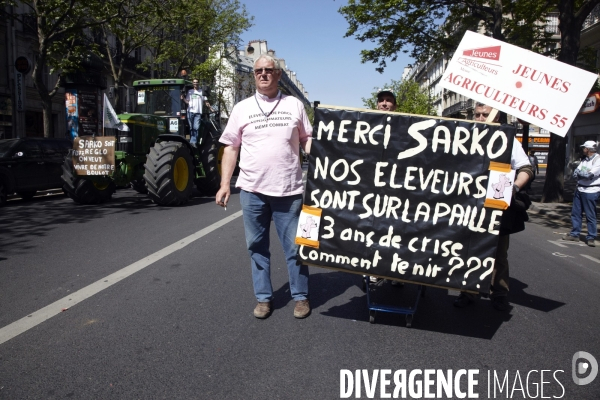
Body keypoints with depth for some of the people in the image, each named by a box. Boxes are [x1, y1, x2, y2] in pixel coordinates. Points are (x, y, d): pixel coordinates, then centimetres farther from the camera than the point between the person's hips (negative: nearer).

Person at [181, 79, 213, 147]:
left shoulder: (202, 91, 15)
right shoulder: (189, 91, 16)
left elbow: (206, 102, 12)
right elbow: (187, 102, 11)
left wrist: (211, 108, 1)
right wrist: (183, 98, -8)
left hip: (198, 112, -1)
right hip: (190, 111, 1)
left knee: (196, 128, -13)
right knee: (191, 128, 3)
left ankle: (193, 142, -17)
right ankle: (192, 141, 13)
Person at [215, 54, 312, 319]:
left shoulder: (294, 105, 8)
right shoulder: (242, 108, 8)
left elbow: (307, 140, 11)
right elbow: (231, 148, 9)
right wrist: (225, 184, 1)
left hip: (289, 189, -1)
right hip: (252, 189, 2)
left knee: (295, 247, 5)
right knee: (257, 247, 10)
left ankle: (301, 296, 21)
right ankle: (263, 298, 24)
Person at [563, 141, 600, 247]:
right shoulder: (584, 160, 13)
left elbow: (591, 174, -20)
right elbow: (575, 173, 5)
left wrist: (579, 173, -5)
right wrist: (584, 174, -14)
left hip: (591, 191, -8)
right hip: (580, 189, 8)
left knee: (590, 216, -1)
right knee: (576, 213, 11)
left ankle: (591, 238, 9)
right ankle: (575, 234, 21)